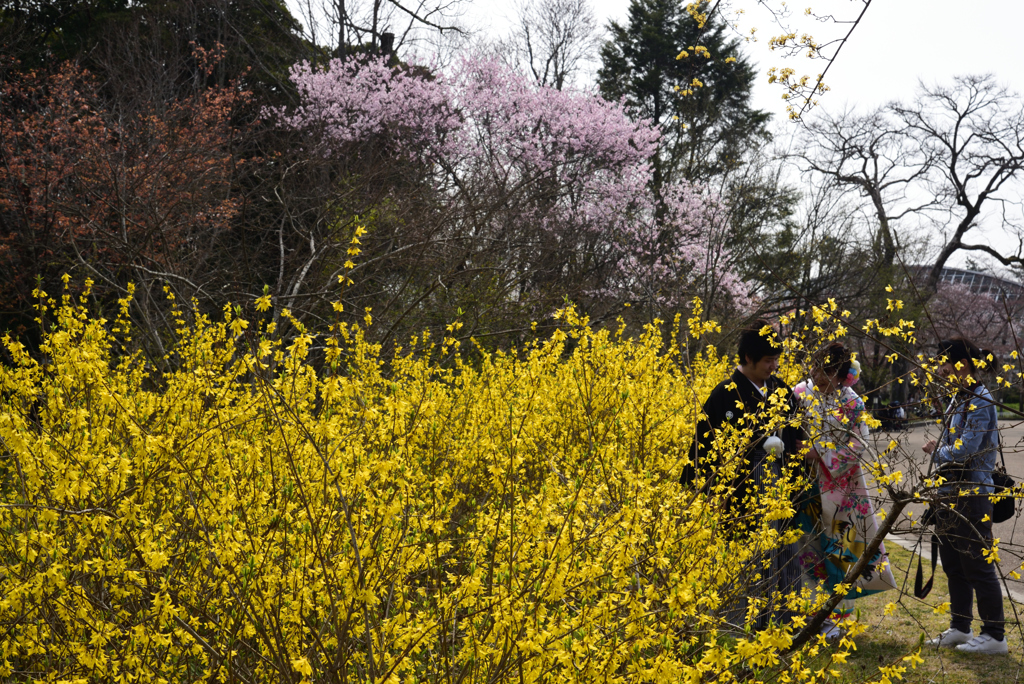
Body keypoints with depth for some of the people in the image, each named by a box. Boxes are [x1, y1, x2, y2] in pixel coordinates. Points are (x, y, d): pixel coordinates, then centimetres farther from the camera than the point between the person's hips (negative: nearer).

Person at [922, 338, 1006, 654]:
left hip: (971, 499, -10)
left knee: (977, 567, -2)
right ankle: (960, 628, 27)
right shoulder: (958, 398, 12)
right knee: (953, 566, 16)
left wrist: (935, 451, -8)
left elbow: (963, 451, -24)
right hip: (949, 495, 10)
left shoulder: (981, 402, -17)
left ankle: (994, 636, 8)